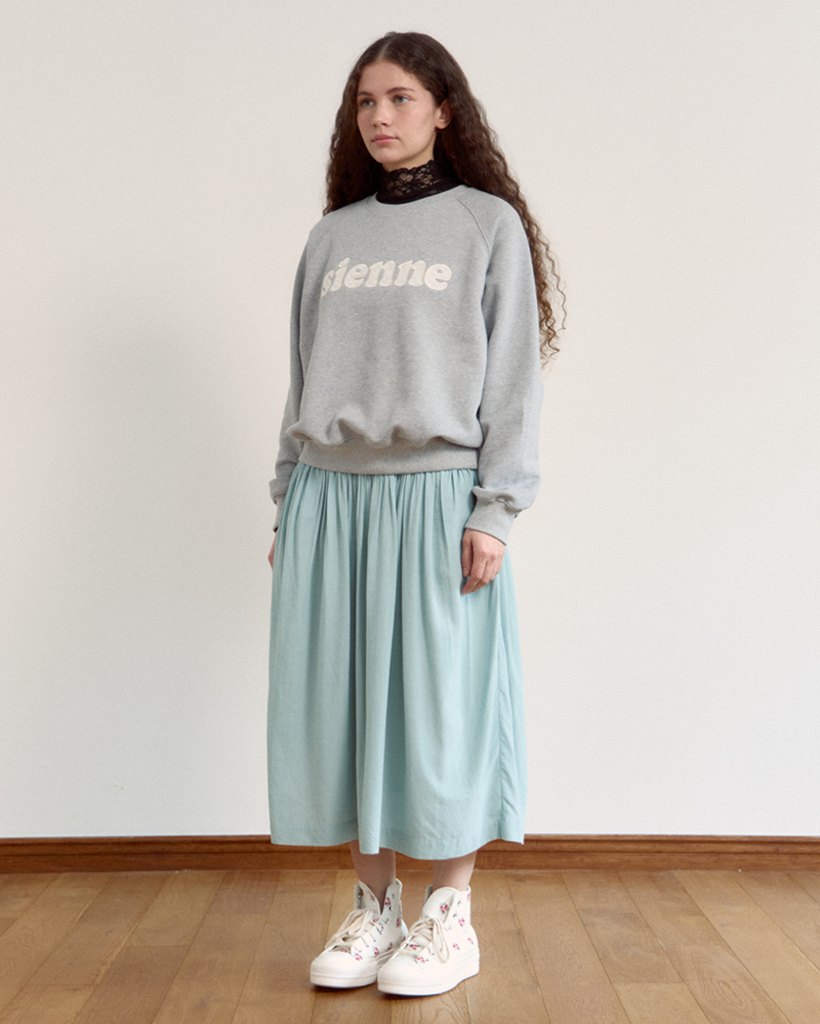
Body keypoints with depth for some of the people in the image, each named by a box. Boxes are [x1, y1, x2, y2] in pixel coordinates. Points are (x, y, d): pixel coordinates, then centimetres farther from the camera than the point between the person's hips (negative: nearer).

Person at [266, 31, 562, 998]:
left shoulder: (489, 224, 4)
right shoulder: (331, 237, 16)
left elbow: (512, 378, -1)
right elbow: (303, 377, 16)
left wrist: (494, 510, -10)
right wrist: (289, 501, 10)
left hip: (436, 496, -4)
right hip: (329, 495, 4)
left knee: (439, 699, 0)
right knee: (341, 700, 6)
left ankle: (450, 916, 15)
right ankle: (372, 908, 20)